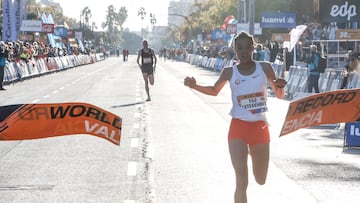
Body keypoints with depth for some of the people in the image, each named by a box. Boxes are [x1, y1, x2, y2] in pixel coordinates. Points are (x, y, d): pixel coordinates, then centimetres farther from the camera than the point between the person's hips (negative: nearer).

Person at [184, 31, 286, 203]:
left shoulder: (265, 68, -1)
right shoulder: (229, 72, 0)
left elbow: (279, 95, 7)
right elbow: (214, 91, 18)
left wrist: (280, 86, -16)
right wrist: (195, 86, 1)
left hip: (260, 127, 2)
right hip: (238, 127, -2)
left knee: (261, 180, 17)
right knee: (241, 181, -15)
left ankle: (252, 151, 51)